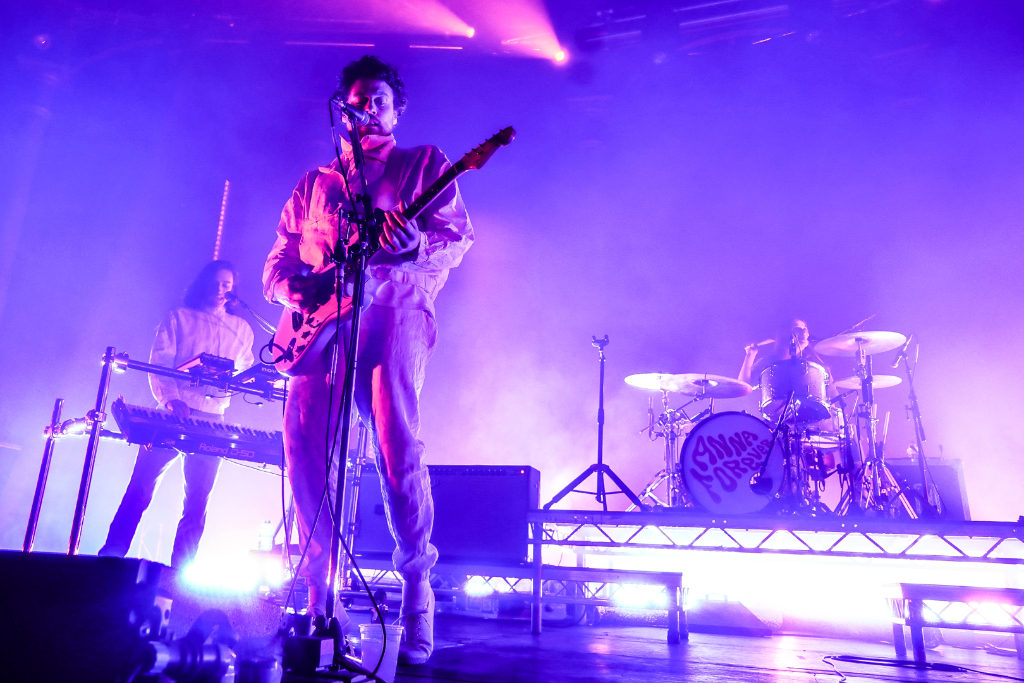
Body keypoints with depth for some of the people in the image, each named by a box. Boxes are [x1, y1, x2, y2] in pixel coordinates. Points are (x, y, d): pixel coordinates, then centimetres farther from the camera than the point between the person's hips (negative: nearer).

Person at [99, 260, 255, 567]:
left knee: (198, 499, 0)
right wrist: (170, 399, -17)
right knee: (141, 486, -9)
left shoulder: (242, 329, 19)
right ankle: (110, 557, -1)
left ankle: (179, 572, 5)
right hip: (173, 413, -2)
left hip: (212, 420, 2)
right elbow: (160, 363, -1)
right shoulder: (178, 318, 11)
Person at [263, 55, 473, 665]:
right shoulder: (315, 182, 27)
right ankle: (319, 594, 8)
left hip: (392, 310, -4)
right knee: (305, 445, -6)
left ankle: (417, 594, -6)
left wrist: (419, 244, -19)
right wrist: (290, 285, -1)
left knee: (398, 444, -17)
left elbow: (459, 237, 3)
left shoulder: (424, 162, 17)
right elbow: (279, 258, 23)